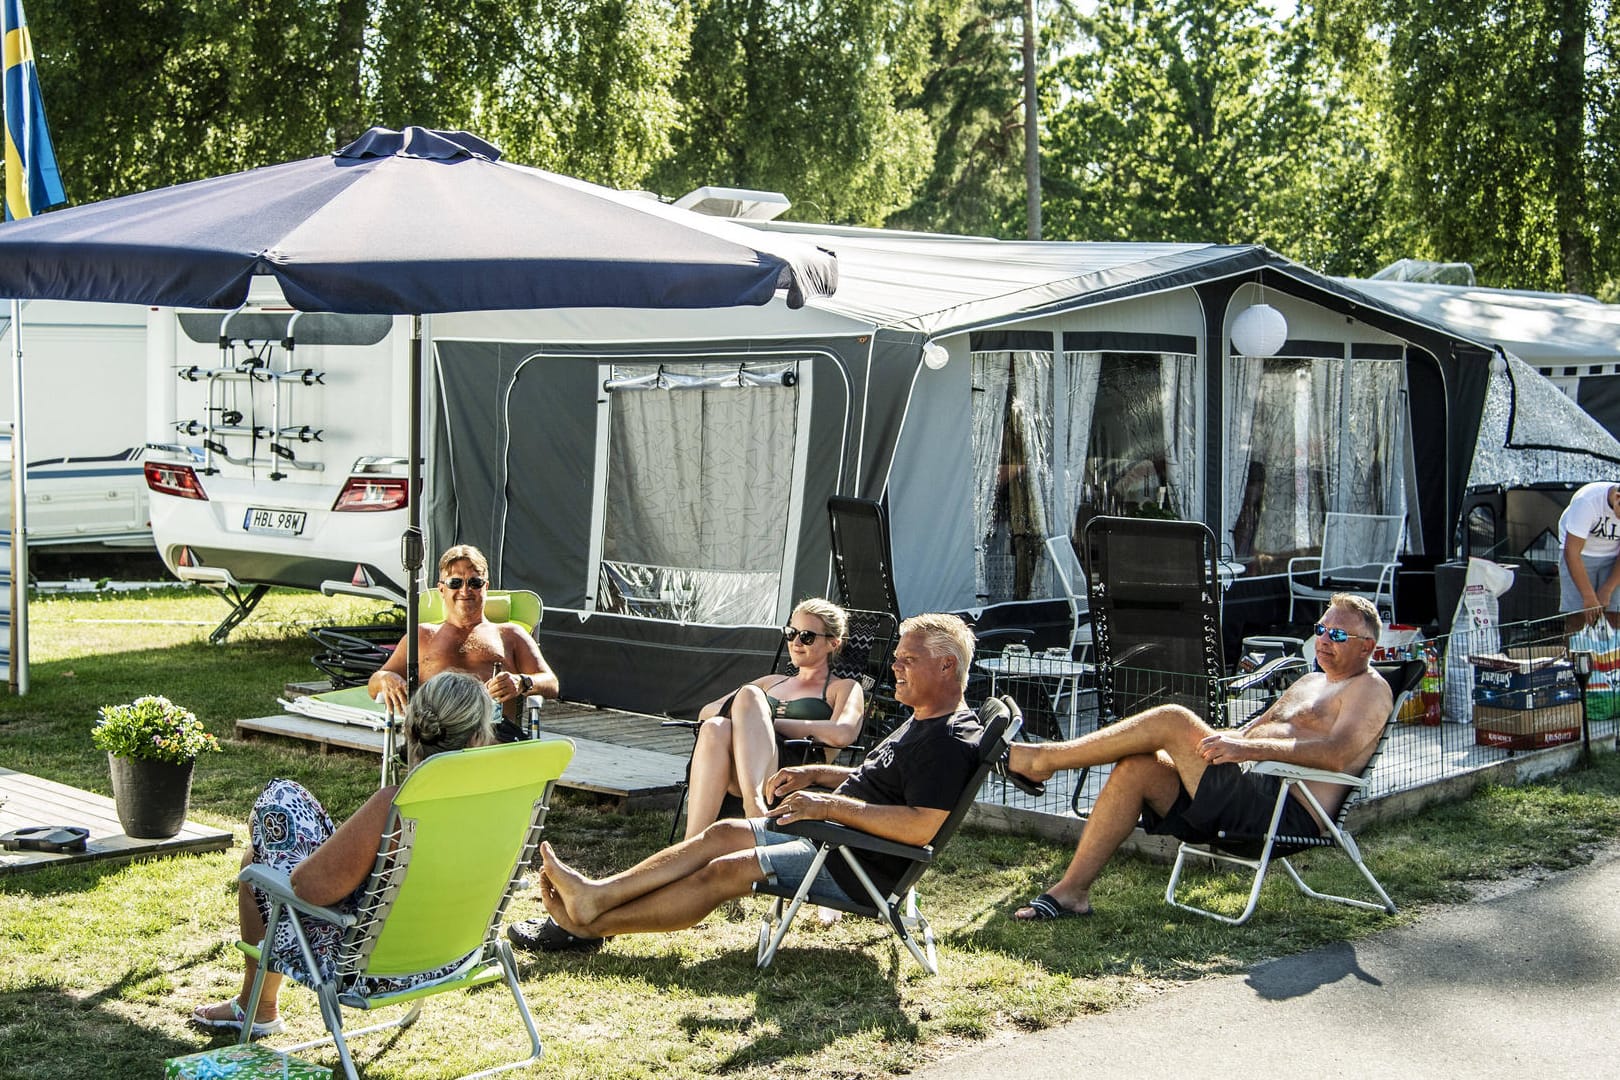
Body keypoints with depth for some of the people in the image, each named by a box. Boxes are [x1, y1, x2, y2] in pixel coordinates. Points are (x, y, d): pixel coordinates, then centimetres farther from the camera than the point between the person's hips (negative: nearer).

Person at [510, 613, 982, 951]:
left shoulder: (952, 740, -19)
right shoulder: (922, 723, 17)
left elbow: (921, 827, -30)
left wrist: (829, 805, -27)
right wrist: (817, 773, 14)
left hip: (863, 868, -10)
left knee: (726, 872, -14)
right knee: (722, 834, 1)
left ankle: (592, 924, -9)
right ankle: (595, 895, -5)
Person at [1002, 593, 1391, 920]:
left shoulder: (1370, 689, 1)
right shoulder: (1310, 683, 30)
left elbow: (1336, 754, -18)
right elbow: (1250, 731, 30)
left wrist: (1248, 748, -25)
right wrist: (1217, 739, 8)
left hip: (1289, 813, -9)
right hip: (1251, 793, 9)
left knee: (1172, 720, -18)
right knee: (1135, 768, -12)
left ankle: (1042, 759, -8)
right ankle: (1072, 890, -13)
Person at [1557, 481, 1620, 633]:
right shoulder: (1586, 501, -31)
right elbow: (1572, 552, -28)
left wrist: (1607, 589, -16)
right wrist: (1589, 596, -29)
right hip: (1580, 554, -3)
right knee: (1576, 617, -13)